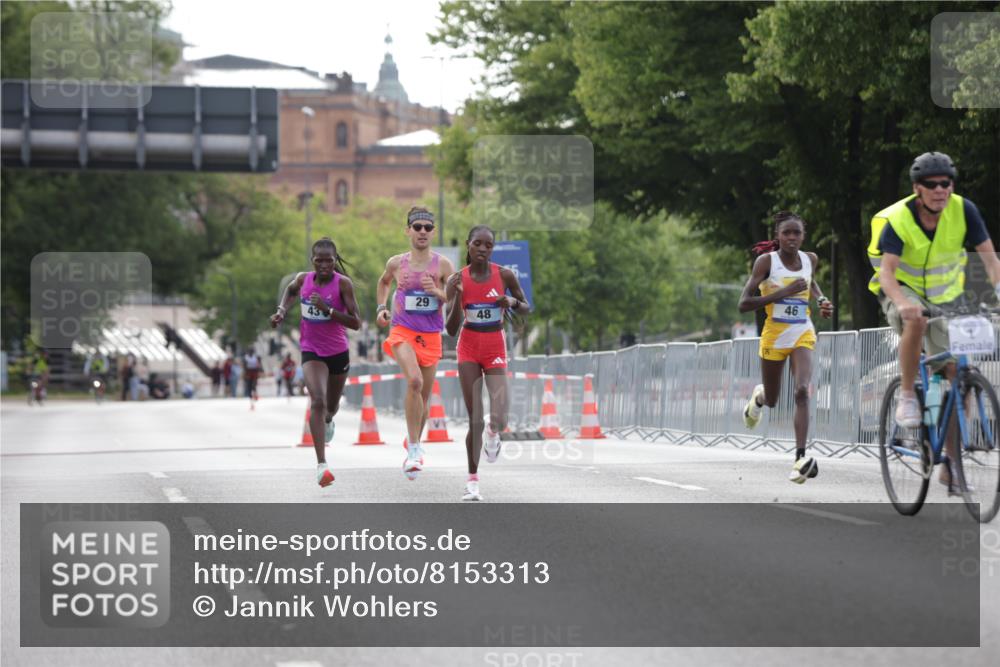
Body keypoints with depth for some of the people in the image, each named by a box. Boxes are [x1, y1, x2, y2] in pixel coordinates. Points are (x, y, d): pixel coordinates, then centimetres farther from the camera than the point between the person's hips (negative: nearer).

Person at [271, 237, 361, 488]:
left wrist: (327, 309, -30)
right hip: (311, 352, 0)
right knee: (317, 401, -22)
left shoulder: (343, 284, -16)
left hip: (338, 352, 0)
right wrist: (282, 311, 4)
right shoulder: (303, 279, -6)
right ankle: (321, 465, -28)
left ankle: (328, 420, 62)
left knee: (331, 405, 21)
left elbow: (356, 323, -21)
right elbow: (290, 290, 20)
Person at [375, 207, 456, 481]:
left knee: (423, 397, 11)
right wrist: (381, 307, 11)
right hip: (402, 332, -2)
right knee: (415, 381, -27)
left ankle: (413, 446, 34)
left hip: (431, 335, 2)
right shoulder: (396, 263, 3)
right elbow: (384, 282, 25)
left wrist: (436, 292, -19)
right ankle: (414, 448, -22)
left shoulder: (443, 265, 0)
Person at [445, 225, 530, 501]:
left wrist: (512, 302, -16)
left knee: (499, 420, -18)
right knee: (475, 420, -2)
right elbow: (451, 329, -11)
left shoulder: (505, 276, -7)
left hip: (496, 349, 0)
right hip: (469, 349, 0)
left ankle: (492, 432, 20)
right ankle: (472, 480, 12)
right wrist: (458, 297, -26)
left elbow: (526, 308, 7)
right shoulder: (457, 280, -8)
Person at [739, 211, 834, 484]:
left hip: (802, 335, 2)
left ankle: (800, 458, -28)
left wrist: (822, 300, 6)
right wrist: (783, 292, -25)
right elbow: (744, 303, -17)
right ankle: (759, 396, 54)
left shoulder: (810, 259, 2)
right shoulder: (766, 260, -11)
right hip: (774, 336, -1)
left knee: (802, 391, -21)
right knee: (772, 400, 14)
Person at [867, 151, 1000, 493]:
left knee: (957, 374, -5)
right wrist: (903, 303, -51)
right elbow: (887, 271, -31)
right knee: (915, 321, -40)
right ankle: (907, 397, -21)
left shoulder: (964, 211, -16)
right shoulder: (897, 220, -23)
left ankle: (950, 464, 2)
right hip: (904, 290, -3)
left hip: (947, 296, 3)